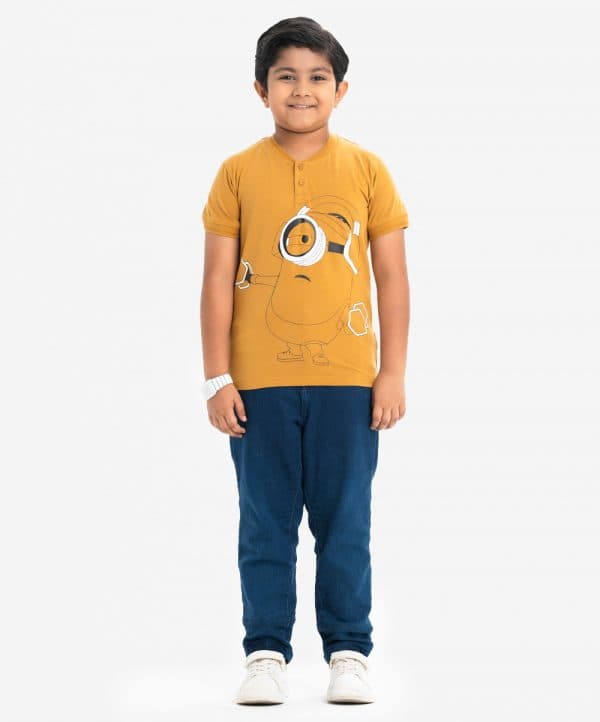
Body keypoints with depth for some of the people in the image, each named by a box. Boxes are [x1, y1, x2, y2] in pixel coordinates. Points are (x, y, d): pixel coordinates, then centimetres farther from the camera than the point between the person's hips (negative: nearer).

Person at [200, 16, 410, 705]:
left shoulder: (367, 169, 4)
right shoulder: (238, 173, 3)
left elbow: (392, 276, 5)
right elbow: (217, 279, 2)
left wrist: (393, 372, 0)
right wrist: (217, 377, -2)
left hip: (346, 379, 0)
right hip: (258, 382, 0)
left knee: (345, 523, 5)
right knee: (266, 525, 6)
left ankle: (348, 652, 15)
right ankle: (265, 654, 15)